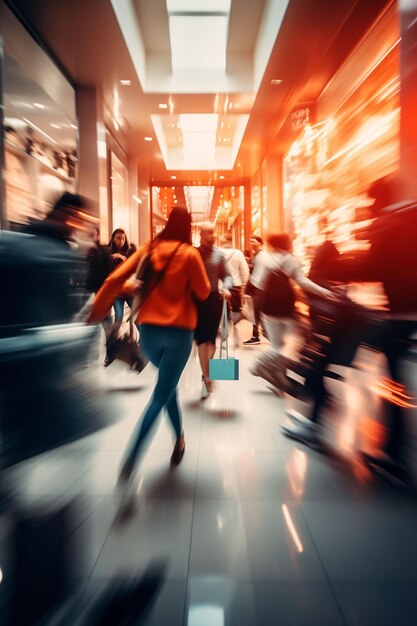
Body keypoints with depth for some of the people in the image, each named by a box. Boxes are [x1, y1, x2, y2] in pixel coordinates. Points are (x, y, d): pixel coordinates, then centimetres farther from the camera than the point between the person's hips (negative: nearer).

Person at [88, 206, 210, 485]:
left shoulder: (147, 249, 4)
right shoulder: (189, 253, -5)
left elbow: (115, 280, -4)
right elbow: (204, 292, 0)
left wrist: (96, 312, 0)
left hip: (148, 328, 4)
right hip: (179, 331, -4)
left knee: (168, 383, 26)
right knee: (160, 396, 0)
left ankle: (179, 438, 36)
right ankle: (130, 461, -9)